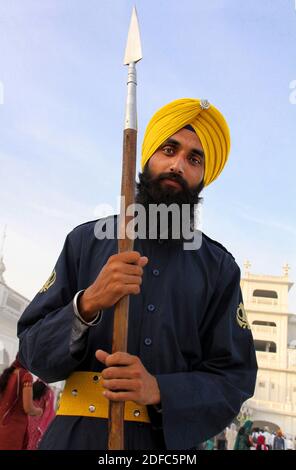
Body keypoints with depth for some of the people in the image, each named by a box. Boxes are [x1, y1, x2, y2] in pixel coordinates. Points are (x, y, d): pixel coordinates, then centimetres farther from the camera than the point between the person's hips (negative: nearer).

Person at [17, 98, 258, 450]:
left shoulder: (219, 267, -3)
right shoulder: (87, 240, -4)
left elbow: (234, 377, -4)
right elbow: (33, 352, -4)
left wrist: (159, 391, -21)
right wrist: (87, 305, -23)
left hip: (167, 438, 0)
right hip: (77, 434, 0)